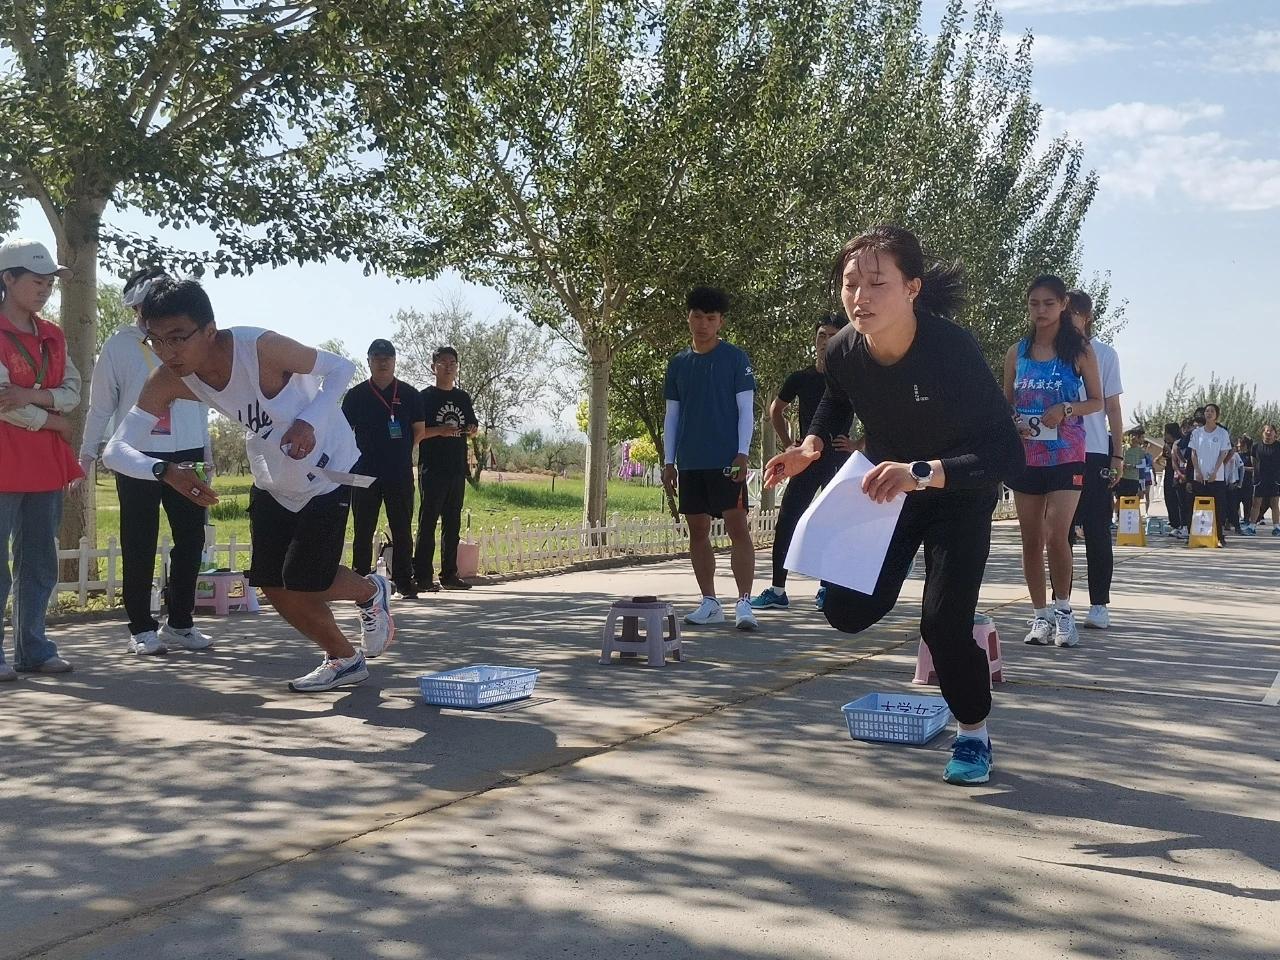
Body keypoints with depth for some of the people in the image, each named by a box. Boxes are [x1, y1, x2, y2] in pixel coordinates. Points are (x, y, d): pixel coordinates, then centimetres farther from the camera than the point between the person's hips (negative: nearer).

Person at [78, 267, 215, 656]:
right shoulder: (119, 345, 1)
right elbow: (101, 404, 3)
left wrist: (206, 451, 16)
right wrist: (87, 453, 0)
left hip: (187, 454, 3)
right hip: (137, 457, -3)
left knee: (191, 538, 5)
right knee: (139, 545, 1)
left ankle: (179, 623, 17)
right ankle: (141, 628, 10)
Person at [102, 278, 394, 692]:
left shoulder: (260, 347, -33)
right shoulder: (167, 381, -19)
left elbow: (341, 368, -18)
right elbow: (116, 449, -23)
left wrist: (310, 421, -34)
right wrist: (165, 470, -44)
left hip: (327, 472, -6)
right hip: (271, 482, 6)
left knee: (301, 585, -9)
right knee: (273, 586, 5)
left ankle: (371, 592, 25)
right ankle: (344, 659, 27)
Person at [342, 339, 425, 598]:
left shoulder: (409, 394, 7)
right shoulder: (356, 395, 6)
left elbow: (419, 430, 11)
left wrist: (400, 451, 7)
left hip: (400, 473, 0)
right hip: (365, 473, 0)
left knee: (402, 531, 2)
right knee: (363, 531, 3)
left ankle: (405, 583, 7)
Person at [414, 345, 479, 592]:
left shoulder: (463, 398, 15)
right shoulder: (426, 396, -1)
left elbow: (472, 427, 24)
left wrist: (472, 429, 1)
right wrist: (439, 430, -20)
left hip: (457, 468, 6)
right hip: (432, 468, -6)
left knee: (452, 524, 9)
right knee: (428, 522, -6)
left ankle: (449, 575, 14)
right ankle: (423, 576, -5)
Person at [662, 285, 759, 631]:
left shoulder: (735, 358, 0)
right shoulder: (678, 363, 12)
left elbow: (746, 409, -3)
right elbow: (672, 415, 14)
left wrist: (742, 454, -13)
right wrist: (668, 461, 8)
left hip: (726, 460, -5)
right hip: (689, 462, 5)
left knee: (738, 528, -8)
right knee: (698, 531, 7)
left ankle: (743, 603, -8)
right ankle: (709, 603, 15)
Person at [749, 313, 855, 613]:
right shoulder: (801, 379, 6)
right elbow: (775, 410, 22)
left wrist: (858, 447, -4)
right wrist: (788, 444, 13)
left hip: (839, 461, -3)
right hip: (807, 460, 3)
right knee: (785, 522, -2)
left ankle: (828, 589, 10)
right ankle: (777, 590, 3)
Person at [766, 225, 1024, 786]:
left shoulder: (952, 349, -35)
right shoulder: (844, 350, -21)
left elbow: (1007, 452, -38)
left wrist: (922, 473, -51)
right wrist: (812, 446, -13)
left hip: (958, 493, -4)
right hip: (884, 487, 5)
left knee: (943, 625, -15)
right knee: (847, 611, -5)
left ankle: (973, 734, 15)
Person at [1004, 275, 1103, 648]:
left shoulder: (1080, 350, 1)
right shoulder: (1017, 352, 8)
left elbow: (1097, 401, 5)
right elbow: (1005, 403, 15)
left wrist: (1066, 410, -14)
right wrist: (1012, 426, -6)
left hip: (1066, 457, -3)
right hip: (1025, 456, 3)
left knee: (1057, 536, -14)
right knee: (1031, 539, 5)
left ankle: (1063, 610, 4)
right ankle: (1041, 616, 14)